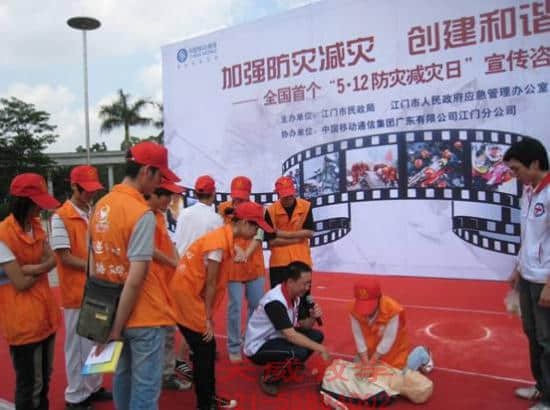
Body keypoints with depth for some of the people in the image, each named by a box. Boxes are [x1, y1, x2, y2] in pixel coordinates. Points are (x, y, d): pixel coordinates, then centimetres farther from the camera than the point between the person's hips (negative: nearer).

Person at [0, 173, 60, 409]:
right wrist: (40, 267, -2)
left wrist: (28, 268, -19)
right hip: (23, 319, -7)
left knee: (45, 378, 20)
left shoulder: (37, 227, 7)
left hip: (45, 313, 7)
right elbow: (20, 282, -19)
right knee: (30, 384, 6)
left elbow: (52, 262, -4)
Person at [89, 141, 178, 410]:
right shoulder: (142, 213, -20)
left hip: (111, 310, 8)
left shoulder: (101, 206, 4)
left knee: (122, 375, 23)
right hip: (143, 315, -8)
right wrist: (117, 327, -14)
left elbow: (94, 264, 11)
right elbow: (135, 280, -24)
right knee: (145, 385, 5)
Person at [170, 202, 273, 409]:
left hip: (191, 293, 9)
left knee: (208, 348, 15)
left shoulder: (224, 237, 5)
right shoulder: (219, 243, -23)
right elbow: (210, 284, -18)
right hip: (186, 295, -9)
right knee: (203, 350, -1)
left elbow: (214, 283, 5)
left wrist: (209, 316, 5)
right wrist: (208, 319, -10)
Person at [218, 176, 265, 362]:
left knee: (257, 304, 10)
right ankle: (234, 348, 14)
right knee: (235, 306, 1)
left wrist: (246, 254, -17)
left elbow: (258, 235, -4)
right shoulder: (223, 209, -1)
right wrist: (237, 250, -18)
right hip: (232, 266, -2)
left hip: (254, 265, 2)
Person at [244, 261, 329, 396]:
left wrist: (312, 317, -17)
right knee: (300, 352, -31)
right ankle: (269, 378, -7)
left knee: (316, 335, -4)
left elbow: (303, 326, 5)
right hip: (258, 347, -9)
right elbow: (291, 335, -31)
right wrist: (320, 348, -24)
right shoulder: (275, 301, -29)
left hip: (276, 338, 9)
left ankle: (291, 367, 11)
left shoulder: (295, 296, -1)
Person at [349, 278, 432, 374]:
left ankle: (422, 354, 28)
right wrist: (365, 363, -25)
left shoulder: (392, 309, -37)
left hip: (393, 348, -4)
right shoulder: (355, 312, -26)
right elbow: (359, 338, -21)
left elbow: (388, 340, -32)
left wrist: (371, 363, -32)